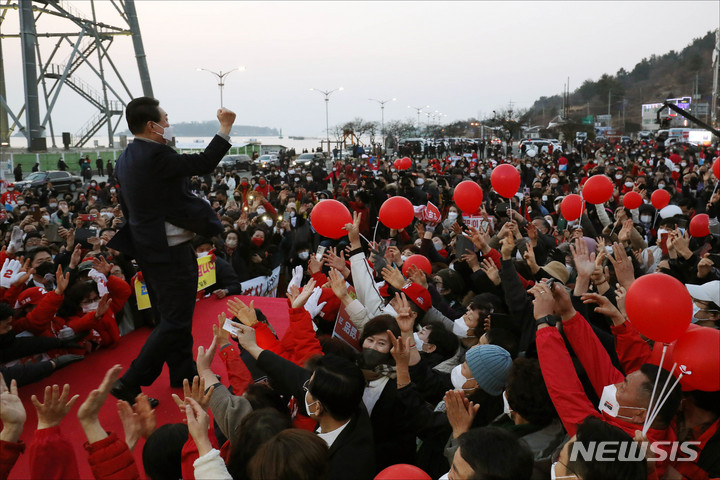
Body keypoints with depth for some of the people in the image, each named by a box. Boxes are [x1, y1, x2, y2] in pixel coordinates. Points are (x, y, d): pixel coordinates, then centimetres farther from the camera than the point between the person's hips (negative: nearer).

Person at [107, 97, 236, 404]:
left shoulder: (127, 158, 9)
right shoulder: (155, 155, -22)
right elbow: (203, 163, -17)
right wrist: (225, 126, -7)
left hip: (148, 248, 10)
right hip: (170, 251, -10)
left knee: (168, 315, 19)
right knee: (175, 321, -2)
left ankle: (184, 373, 33)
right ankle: (130, 383, 0)